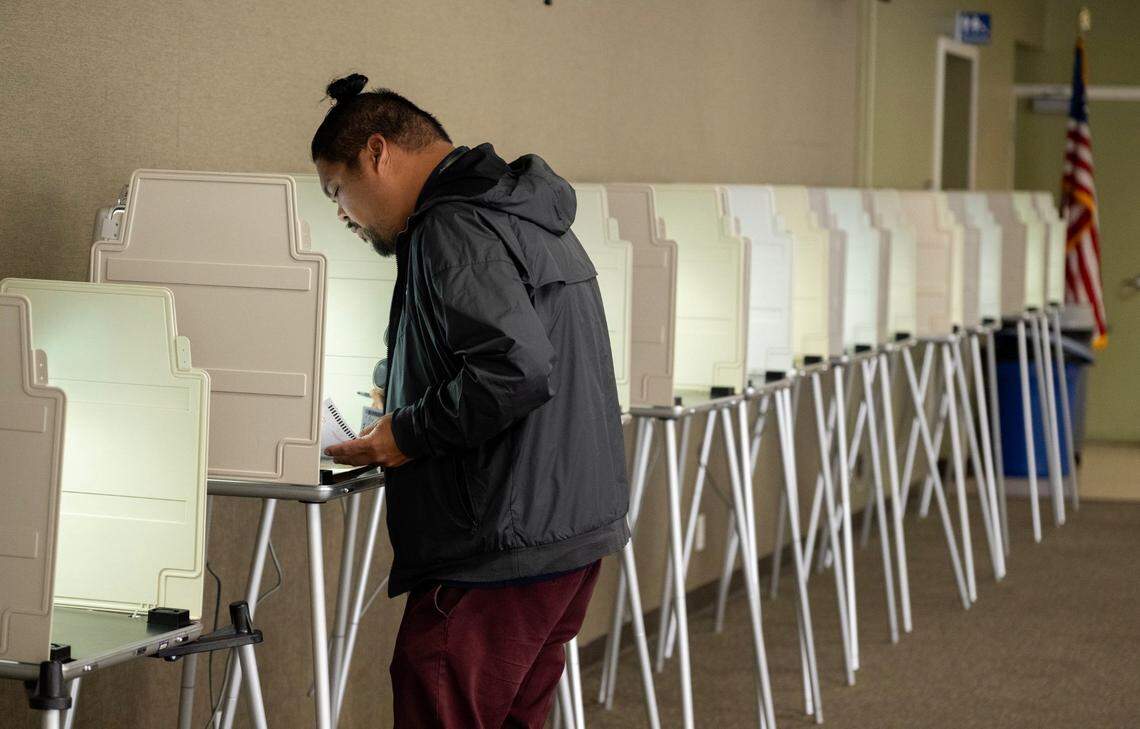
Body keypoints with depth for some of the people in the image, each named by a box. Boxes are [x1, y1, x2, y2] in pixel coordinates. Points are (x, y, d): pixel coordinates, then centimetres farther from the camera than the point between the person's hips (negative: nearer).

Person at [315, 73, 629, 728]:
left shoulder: (451, 230, -14)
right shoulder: (531, 217, 18)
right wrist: (409, 404, 19)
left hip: (499, 551, -10)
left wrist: (409, 434, -14)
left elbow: (518, 368, -26)